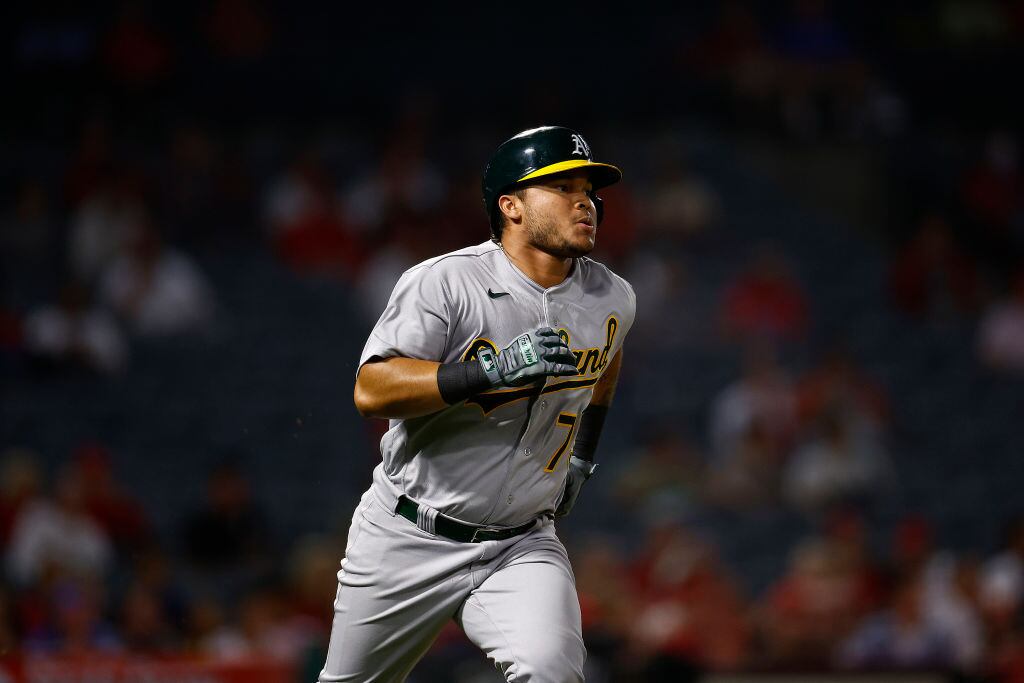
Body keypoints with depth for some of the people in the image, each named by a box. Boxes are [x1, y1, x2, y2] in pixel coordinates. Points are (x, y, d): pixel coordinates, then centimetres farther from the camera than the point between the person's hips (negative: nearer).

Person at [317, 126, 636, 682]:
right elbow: (371, 391, -27)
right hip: (407, 541, -2)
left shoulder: (612, 301, 1)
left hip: (521, 547, 2)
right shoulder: (444, 283, -15)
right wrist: (493, 370, -35)